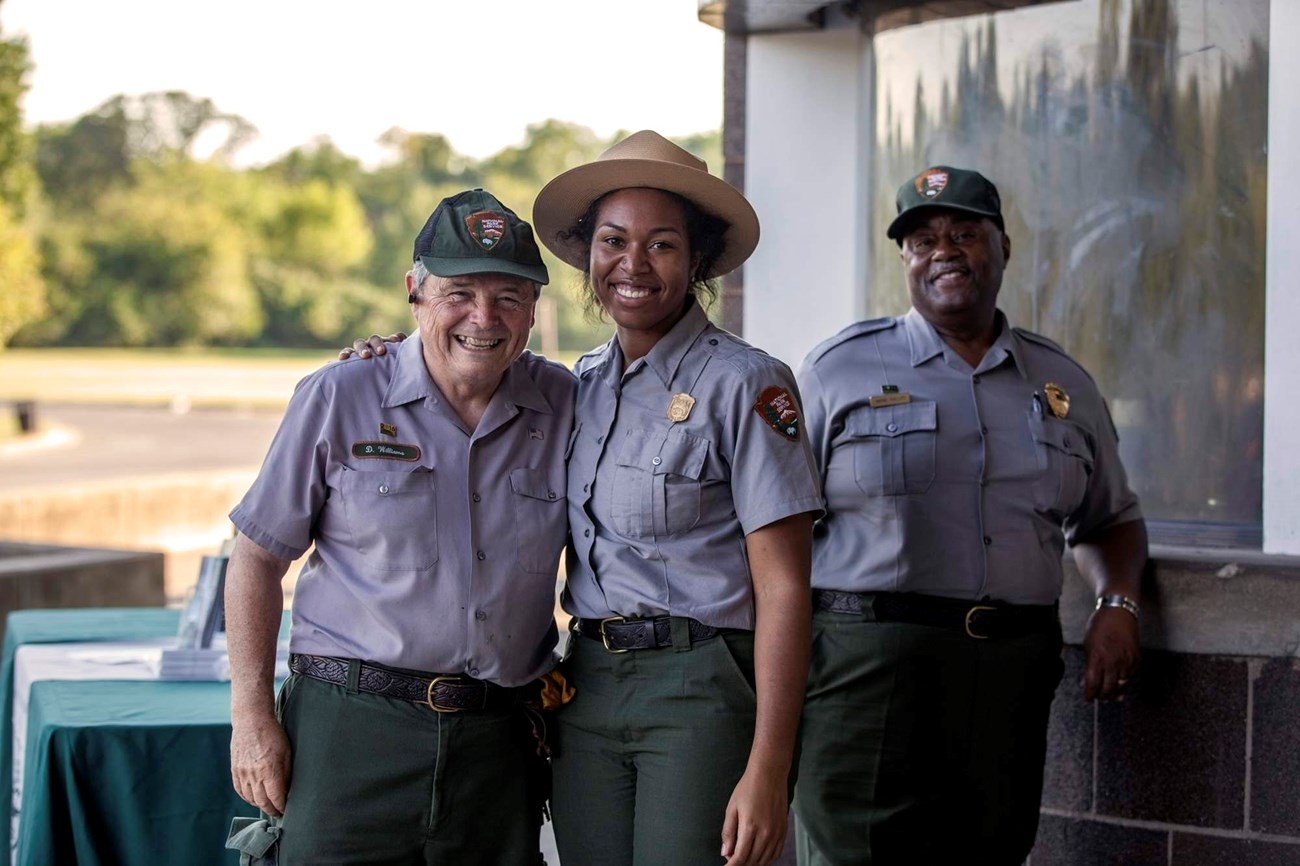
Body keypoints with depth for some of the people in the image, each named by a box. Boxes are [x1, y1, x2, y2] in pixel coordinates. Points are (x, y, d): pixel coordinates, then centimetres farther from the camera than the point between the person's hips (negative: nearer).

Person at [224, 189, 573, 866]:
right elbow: (257, 557, 4)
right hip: (351, 730, -2)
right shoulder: (338, 399, 0)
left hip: (498, 743, 2)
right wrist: (252, 717, -2)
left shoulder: (565, 406, 6)